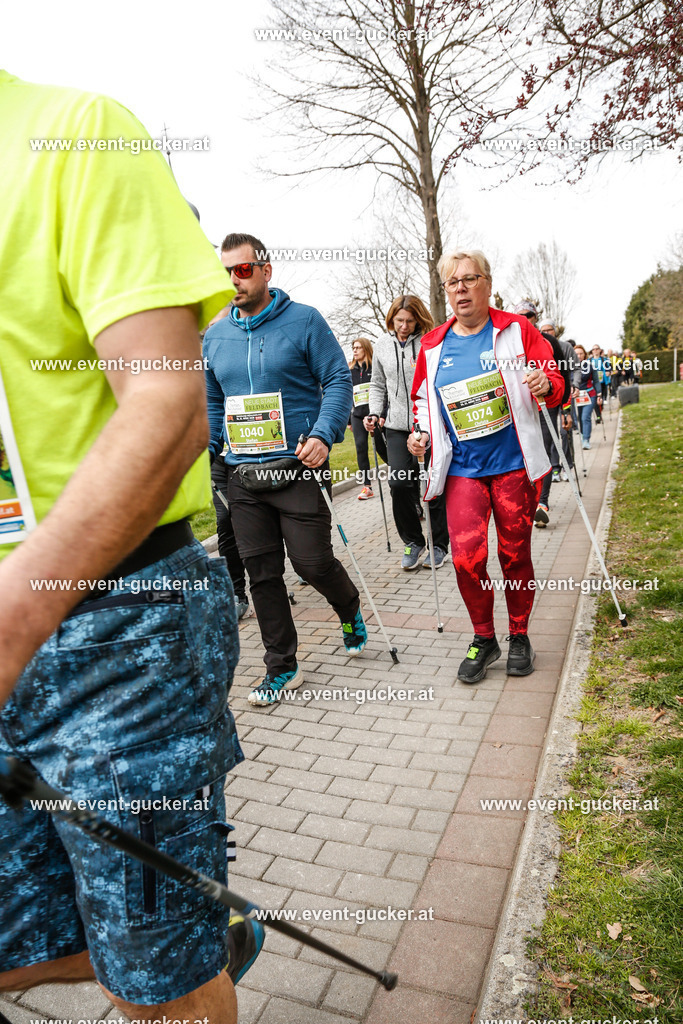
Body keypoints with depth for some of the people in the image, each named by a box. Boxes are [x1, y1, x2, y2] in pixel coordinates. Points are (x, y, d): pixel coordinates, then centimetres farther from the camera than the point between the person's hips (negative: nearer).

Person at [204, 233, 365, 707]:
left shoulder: (304, 320, -1)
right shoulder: (215, 335, 13)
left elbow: (338, 381, -4)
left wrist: (323, 435, -19)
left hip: (298, 468, -4)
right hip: (242, 474, 5)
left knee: (313, 562, -2)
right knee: (262, 573, 6)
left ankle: (351, 610, 33)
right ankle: (282, 668, 20)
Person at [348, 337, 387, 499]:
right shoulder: (350, 371, 14)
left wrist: (382, 414, -13)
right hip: (357, 414, 4)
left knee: (381, 447, -1)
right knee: (360, 446, -8)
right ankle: (366, 487, -7)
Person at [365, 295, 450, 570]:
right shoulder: (382, 346, 10)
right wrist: (375, 413, 5)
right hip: (397, 426, 3)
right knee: (399, 484, -7)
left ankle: (439, 546, 20)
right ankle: (413, 542, 13)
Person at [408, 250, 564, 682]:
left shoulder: (517, 330, 1)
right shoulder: (433, 345, 8)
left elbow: (556, 383, 1)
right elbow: (424, 398, 20)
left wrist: (546, 385, -22)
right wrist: (423, 432, 2)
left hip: (514, 464, -1)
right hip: (462, 468, 2)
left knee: (515, 554, 6)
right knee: (466, 557, -10)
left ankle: (519, 636, 28)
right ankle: (483, 639, 14)